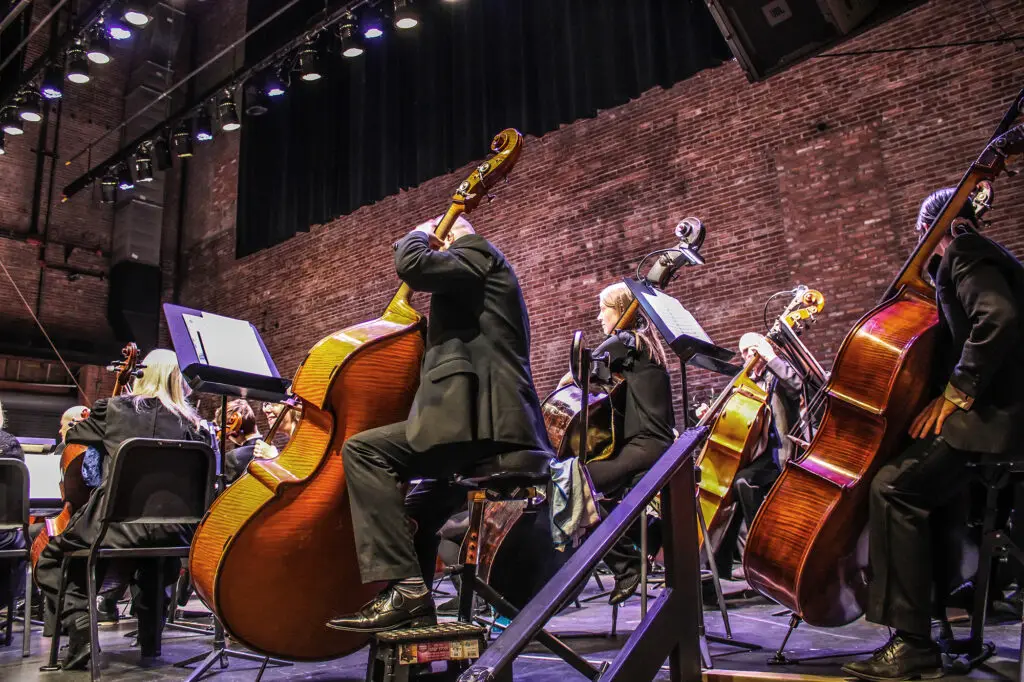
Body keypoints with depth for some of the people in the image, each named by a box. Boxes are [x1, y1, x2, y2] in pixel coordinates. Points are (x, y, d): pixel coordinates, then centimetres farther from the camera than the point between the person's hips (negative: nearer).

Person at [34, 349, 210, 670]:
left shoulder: (114, 408, 4)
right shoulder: (189, 422, 5)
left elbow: (72, 436, 21)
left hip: (119, 522, -3)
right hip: (171, 529, 3)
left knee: (51, 559, 23)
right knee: (153, 558, 38)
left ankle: (81, 632, 4)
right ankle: (150, 638, 32)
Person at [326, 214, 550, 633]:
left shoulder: (476, 251, 5)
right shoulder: (471, 278, 33)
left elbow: (412, 264, -13)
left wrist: (420, 234, 7)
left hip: (480, 421, -11)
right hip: (494, 428, 11)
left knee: (363, 450, -15)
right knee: (416, 512, 22)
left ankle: (403, 586, -19)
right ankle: (416, 615, 23)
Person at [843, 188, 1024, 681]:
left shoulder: (962, 251, -7)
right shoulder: (982, 255, 24)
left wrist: (954, 394, -21)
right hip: (985, 410, 12)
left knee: (895, 487, -25)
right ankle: (939, 593, 29)